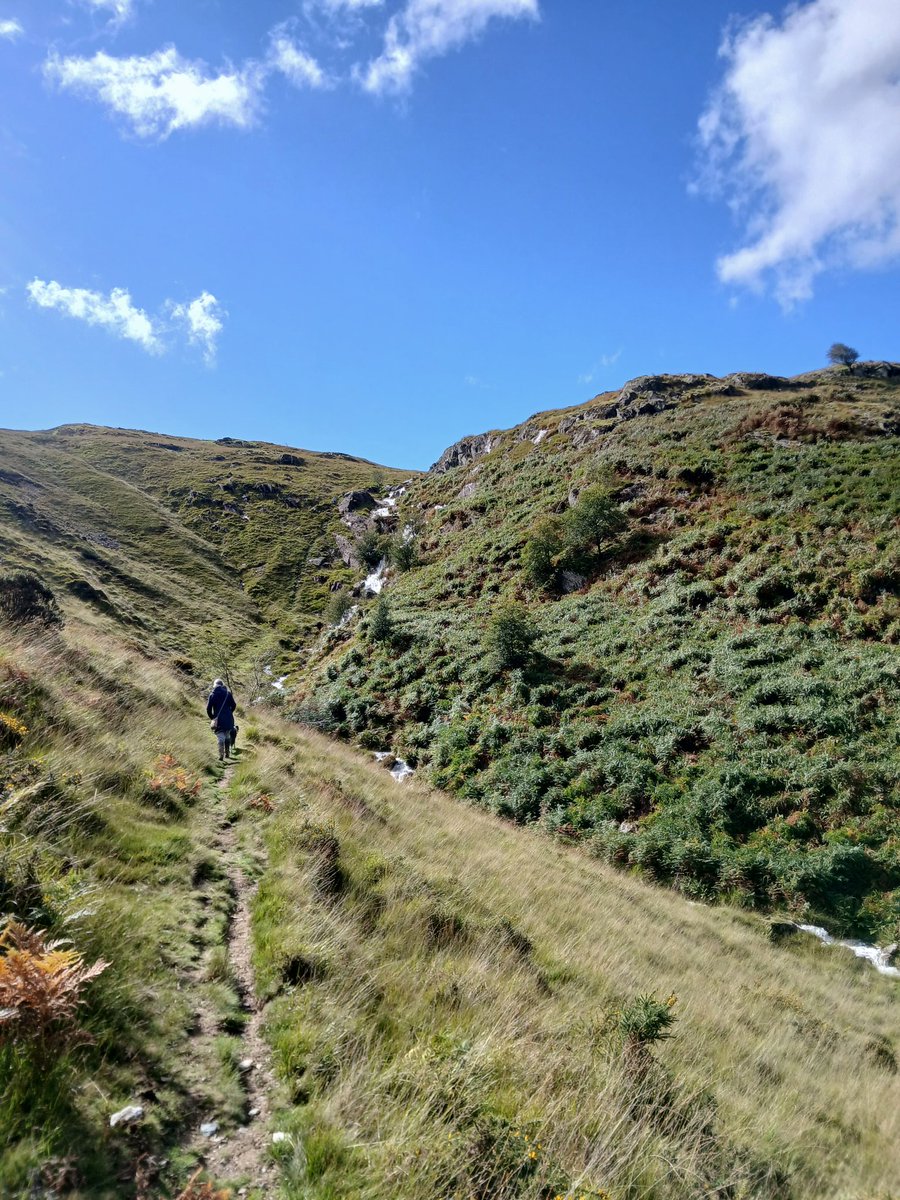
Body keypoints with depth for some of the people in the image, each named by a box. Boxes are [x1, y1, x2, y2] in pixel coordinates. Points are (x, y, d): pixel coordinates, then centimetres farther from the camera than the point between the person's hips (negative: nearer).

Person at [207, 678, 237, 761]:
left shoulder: (212, 694, -1)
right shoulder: (227, 693, 3)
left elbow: (208, 708, -3)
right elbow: (233, 705, 3)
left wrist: (211, 717, 12)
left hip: (218, 719, -2)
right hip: (228, 719, 2)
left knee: (220, 737, -3)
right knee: (227, 736, 16)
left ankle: (221, 755, -12)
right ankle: (227, 753, 21)